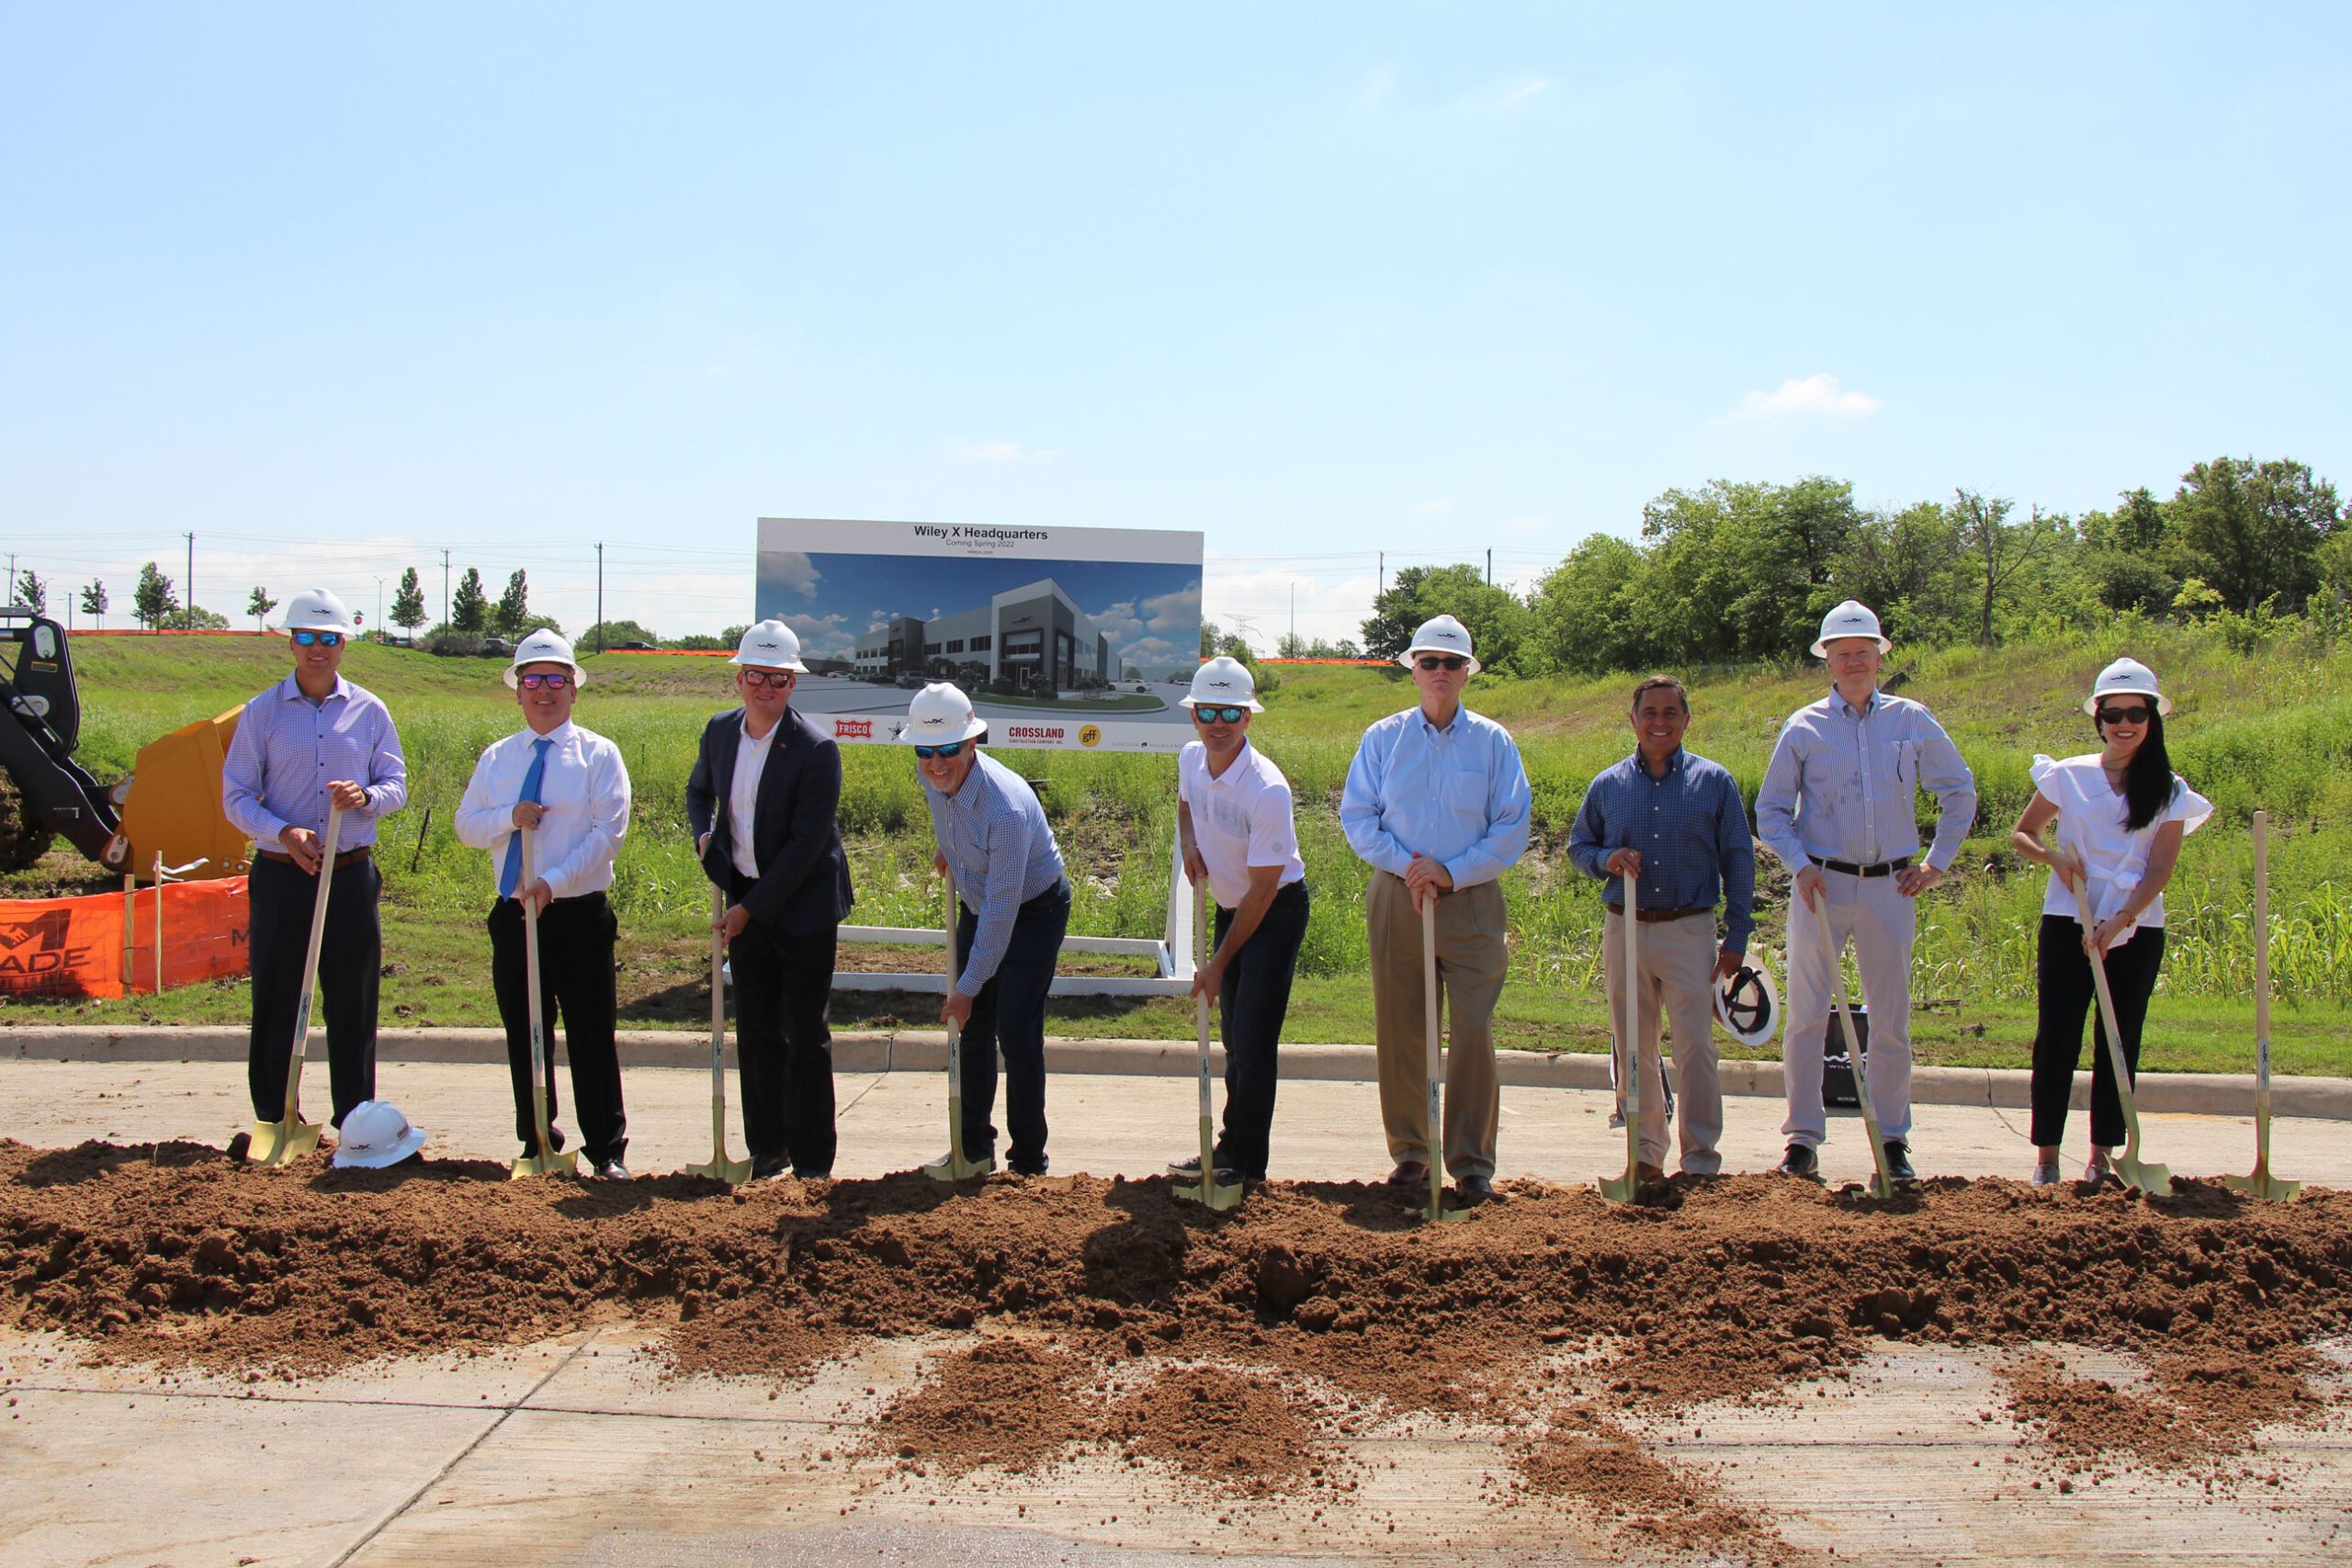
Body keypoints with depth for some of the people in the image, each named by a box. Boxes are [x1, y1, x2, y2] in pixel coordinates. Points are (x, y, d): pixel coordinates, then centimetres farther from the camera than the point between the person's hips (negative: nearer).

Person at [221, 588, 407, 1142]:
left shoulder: (370, 711, 8)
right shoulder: (261, 712, 5)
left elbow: (397, 785, 8)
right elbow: (236, 796, 2)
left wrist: (365, 796, -15)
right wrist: (282, 832, -16)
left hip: (352, 875, 1)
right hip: (281, 874, -1)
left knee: (353, 1003, 4)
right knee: (275, 1003, 4)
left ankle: (355, 1120, 13)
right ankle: (272, 1120, 14)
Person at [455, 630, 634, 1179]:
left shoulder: (599, 754, -1)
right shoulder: (497, 757, 12)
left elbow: (608, 832, -9)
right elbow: (466, 827, 10)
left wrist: (555, 880, -20)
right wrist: (509, 816, -11)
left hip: (579, 914, -4)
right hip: (513, 915, 4)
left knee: (592, 1037, -1)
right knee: (524, 1036, 12)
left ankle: (606, 1151, 9)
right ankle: (536, 1145, 25)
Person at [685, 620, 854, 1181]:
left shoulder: (816, 749, -18)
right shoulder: (720, 730, 1)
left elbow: (805, 845, -19)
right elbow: (699, 791, 22)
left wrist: (751, 908, -18)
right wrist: (704, 836, 1)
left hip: (803, 906, -5)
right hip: (744, 901, 5)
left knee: (807, 1035, 2)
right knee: (757, 1031, 11)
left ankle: (811, 1159, 12)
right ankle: (767, 1149, 22)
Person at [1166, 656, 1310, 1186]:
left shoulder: (1267, 790, -29)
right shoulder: (1191, 759, -7)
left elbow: (1263, 889, -24)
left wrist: (1218, 964, -19)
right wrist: (1189, 845, -4)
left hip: (1277, 910, -7)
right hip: (1230, 906, 7)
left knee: (1254, 1040, -10)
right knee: (1234, 1038, 15)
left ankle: (1243, 1160, 1)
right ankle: (1232, 1151, 26)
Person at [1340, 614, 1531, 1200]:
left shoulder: (1493, 742, 4)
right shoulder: (1383, 738, 7)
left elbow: (1512, 829, 1)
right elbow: (1356, 817, 5)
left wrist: (1452, 872, -10)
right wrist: (1407, 865, -9)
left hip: (1472, 902, -1)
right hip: (1396, 897, 1)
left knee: (1474, 1031, -7)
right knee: (1399, 1031, 3)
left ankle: (1473, 1162, 2)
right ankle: (1410, 1153, 15)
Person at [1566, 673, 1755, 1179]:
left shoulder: (1714, 781, 3)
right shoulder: (1607, 786, 7)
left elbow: (1738, 860, 4)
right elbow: (1578, 846, 17)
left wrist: (1736, 938, 0)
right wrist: (1606, 860, -7)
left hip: (1690, 932, -2)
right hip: (1624, 930, 2)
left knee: (1696, 1047, -7)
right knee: (1634, 1051, 8)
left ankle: (1701, 1157, 3)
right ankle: (1646, 1151, 19)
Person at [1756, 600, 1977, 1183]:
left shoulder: (1912, 721, 6)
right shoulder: (1804, 727, 2)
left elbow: (1959, 793, 16)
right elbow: (1771, 809, 7)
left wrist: (1938, 862, 9)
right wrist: (1799, 864, -8)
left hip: (1890, 888, 1)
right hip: (1822, 886, -1)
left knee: (1891, 1021, 6)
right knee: (1806, 1017, -1)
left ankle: (1893, 1141, 16)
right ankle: (1802, 1140, 7)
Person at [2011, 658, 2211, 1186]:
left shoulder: (2169, 790, 3)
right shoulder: (2068, 776, 3)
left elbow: (2159, 870, -4)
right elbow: (2022, 833, 12)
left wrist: (2118, 922, -17)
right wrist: (2052, 856, -10)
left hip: (2137, 930, 1)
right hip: (2068, 923, 0)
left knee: (2119, 1043, 4)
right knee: (2057, 1037, -4)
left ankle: (2102, 1155, 13)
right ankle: (2046, 1156, 2)